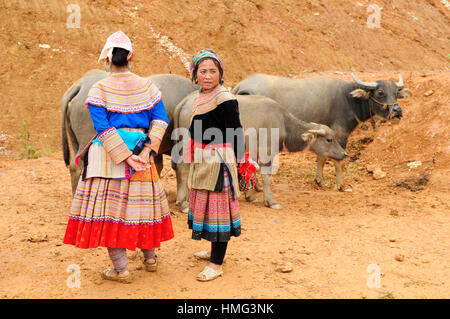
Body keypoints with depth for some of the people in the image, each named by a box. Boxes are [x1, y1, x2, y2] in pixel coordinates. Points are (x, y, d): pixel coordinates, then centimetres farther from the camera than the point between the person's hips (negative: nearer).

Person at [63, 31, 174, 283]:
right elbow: (160, 120, -1)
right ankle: (150, 258, 29)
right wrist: (147, 151, -7)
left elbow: (103, 127, -12)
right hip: (141, 150, 4)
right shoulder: (147, 86, 4)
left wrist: (126, 157, -13)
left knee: (110, 206, 3)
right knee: (141, 202, 16)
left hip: (108, 154, -3)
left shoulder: (99, 89, -5)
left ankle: (121, 269, 6)